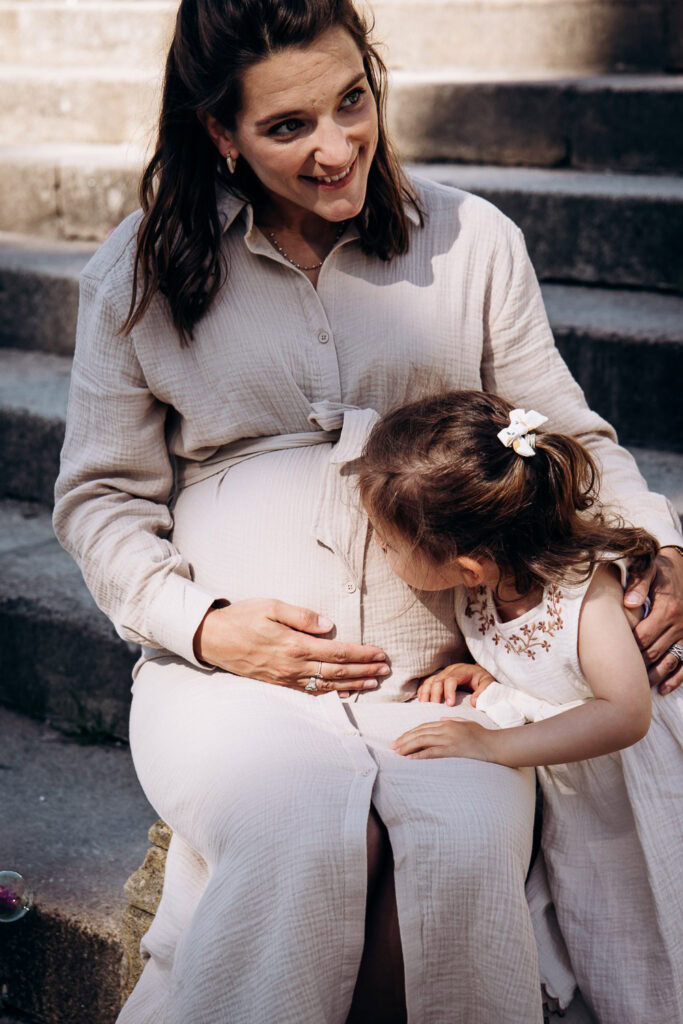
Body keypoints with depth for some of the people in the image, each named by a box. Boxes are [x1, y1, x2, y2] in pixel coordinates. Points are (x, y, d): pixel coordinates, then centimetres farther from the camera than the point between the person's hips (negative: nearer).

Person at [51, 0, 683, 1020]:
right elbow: (102, 496, 11)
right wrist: (201, 623, -7)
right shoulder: (140, 274, 7)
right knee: (304, 839, -33)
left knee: (465, 850, -29)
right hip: (228, 671, -1)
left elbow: (563, 436, 16)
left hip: (438, 673, 1)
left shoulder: (474, 242, 9)